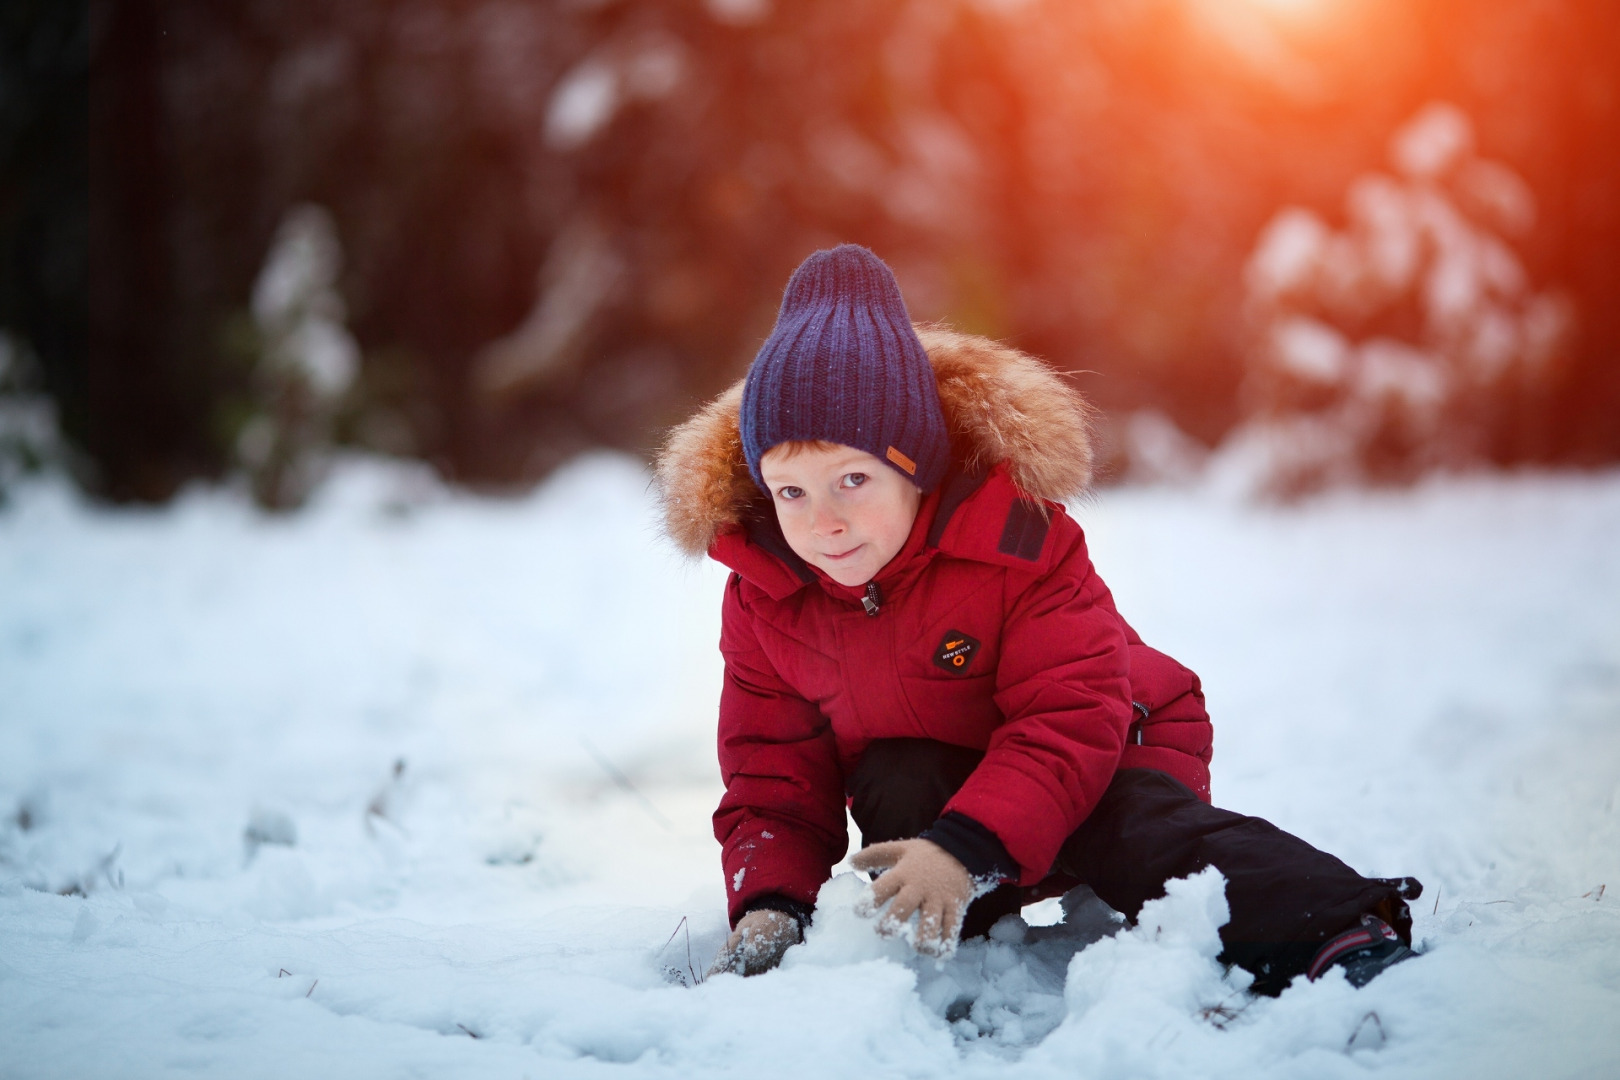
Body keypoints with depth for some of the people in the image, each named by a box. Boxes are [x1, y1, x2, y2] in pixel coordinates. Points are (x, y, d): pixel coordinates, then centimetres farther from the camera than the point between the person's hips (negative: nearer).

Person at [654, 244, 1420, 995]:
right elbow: (773, 777, -6)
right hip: (932, 782, 4)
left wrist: (967, 848, -47)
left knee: (1132, 832, -36)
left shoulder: (1019, 540, -25)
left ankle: (1339, 933, -51)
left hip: (1099, 763, -4)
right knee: (888, 785, -29)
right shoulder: (761, 594, -12)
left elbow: (1070, 724, -31)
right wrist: (770, 902, -27)